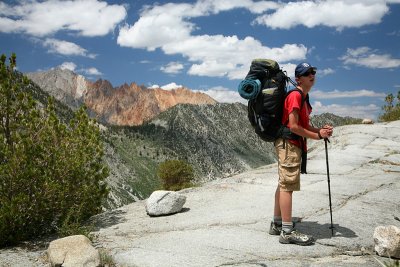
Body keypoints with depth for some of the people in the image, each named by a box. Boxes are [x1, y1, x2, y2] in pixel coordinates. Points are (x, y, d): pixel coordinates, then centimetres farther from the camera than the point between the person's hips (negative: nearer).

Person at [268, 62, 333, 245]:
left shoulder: (303, 98, 18)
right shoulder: (295, 96, -13)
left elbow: (304, 125, 19)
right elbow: (293, 126, -19)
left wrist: (321, 130, 1)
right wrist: (318, 136, -11)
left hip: (292, 145, 11)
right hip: (289, 143, -11)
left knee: (283, 184, 13)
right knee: (288, 185, -10)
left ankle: (277, 224, 21)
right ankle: (287, 232, -7)